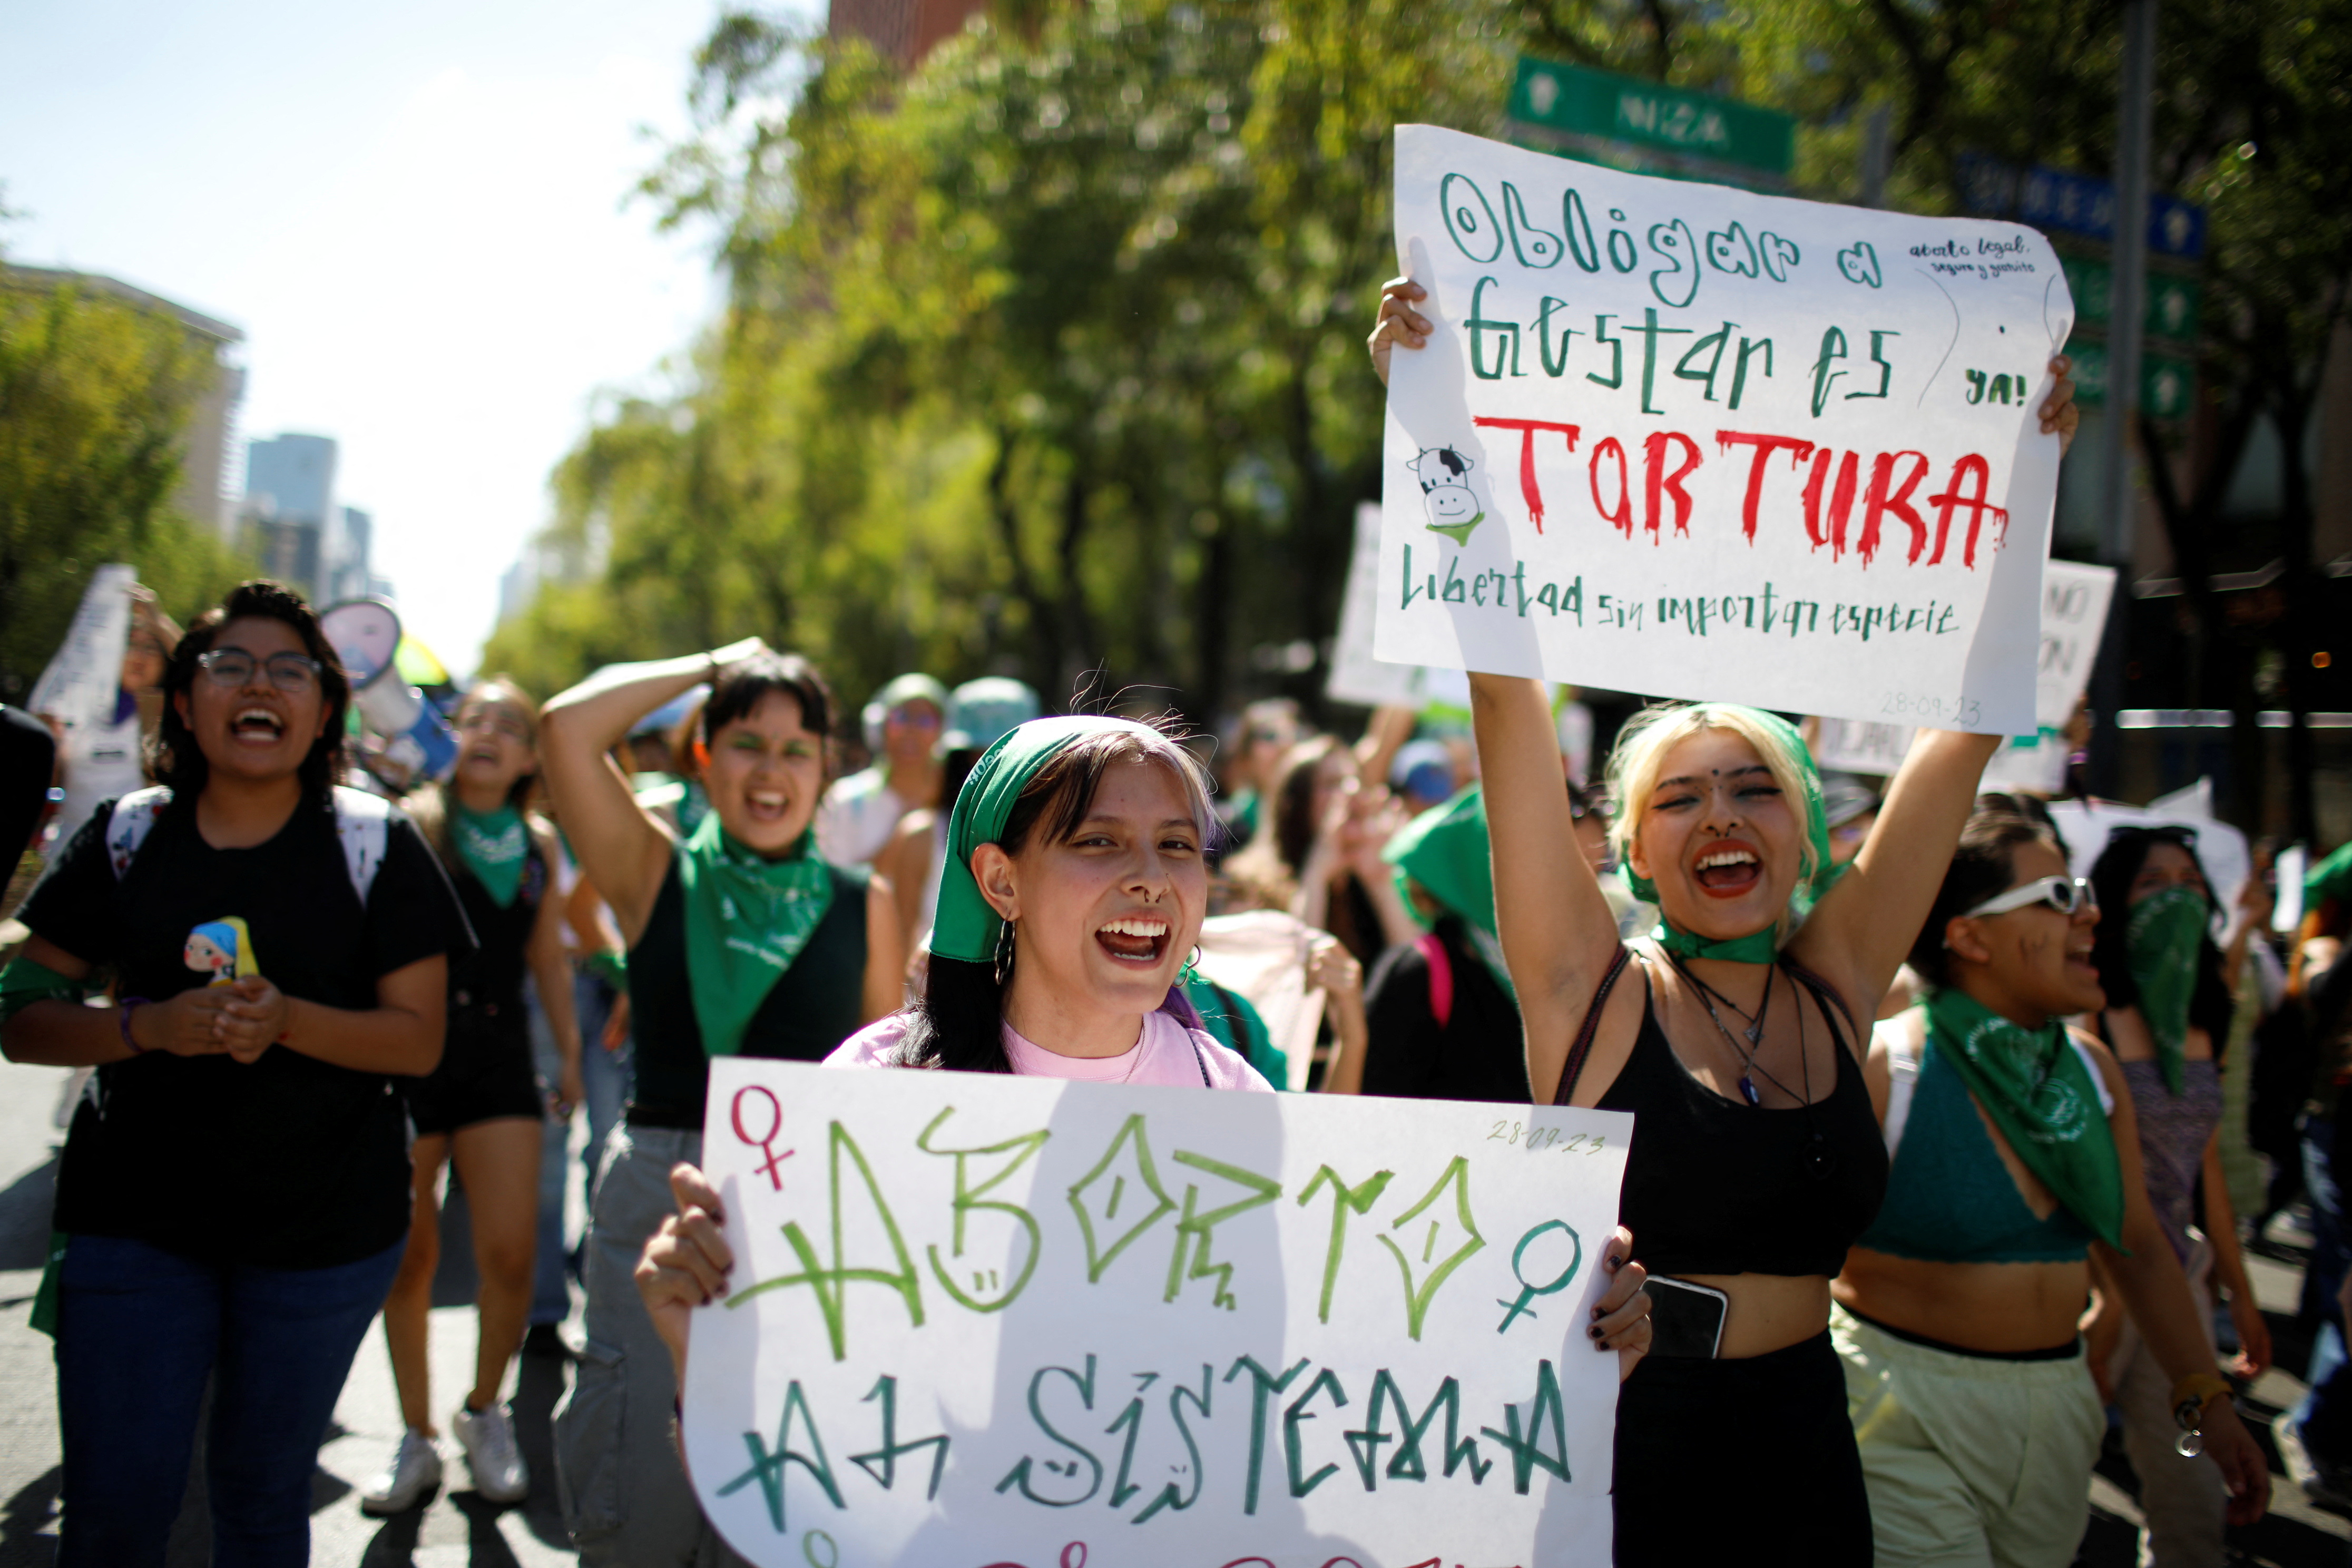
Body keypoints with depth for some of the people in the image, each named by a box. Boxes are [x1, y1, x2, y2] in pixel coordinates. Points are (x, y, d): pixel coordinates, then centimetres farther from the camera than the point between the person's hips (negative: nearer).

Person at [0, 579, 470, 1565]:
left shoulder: (376, 845, -3)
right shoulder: (126, 837, 1)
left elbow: (418, 1038, -6)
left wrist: (287, 1021, -23)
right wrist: (150, 1025, -18)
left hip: (324, 1226, -1)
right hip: (137, 1216, 1)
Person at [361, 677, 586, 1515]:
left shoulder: (538, 842, 8)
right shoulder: (412, 825, -4)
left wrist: (569, 1052, 18)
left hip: (498, 1056, 3)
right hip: (408, 1057, -2)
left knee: (510, 1253, -4)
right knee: (409, 1256, 5)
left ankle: (484, 1413, 20)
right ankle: (416, 1437, 21)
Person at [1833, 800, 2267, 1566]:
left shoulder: (2092, 1070, 6)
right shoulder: (1881, 1070, -14)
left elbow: (2137, 1247, 16)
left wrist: (2206, 1400, 13)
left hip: (2057, 1407, 6)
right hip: (1906, 1415, -6)